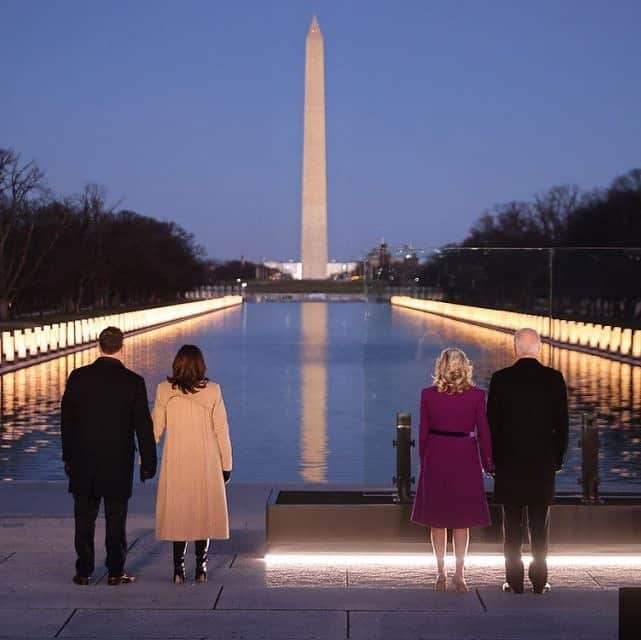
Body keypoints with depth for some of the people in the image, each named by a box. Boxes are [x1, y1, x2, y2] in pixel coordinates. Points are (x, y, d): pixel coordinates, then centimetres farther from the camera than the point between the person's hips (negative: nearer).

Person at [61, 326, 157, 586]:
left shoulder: (78, 377, -3)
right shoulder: (133, 382, -8)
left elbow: (66, 419, 3)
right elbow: (143, 426, -6)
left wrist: (68, 457, 12)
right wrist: (148, 462, 2)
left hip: (83, 460, 2)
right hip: (119, 462, -1)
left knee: (84, 518, 10)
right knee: (116, 518, 7)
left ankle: (83, 572, 14)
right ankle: (116, 572, 10)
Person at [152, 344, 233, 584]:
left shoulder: (165, 390, -5)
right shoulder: (212, 391, -6)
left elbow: (155, 428, 0)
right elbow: (221, 430, -4)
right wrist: (226, 464, 4)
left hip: (176, 463, 0)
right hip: (206, 463, 0)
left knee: (177, 513, 9)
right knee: (204, 512, 10)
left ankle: (179, 569, 7)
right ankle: (201, 568, 11)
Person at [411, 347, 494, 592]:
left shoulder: (428, 395, -4)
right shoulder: (476, 395, -6)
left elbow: (423, 432, 0)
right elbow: (483, 431, -2)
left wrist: (424, 461, 11)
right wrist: (488, 462, 8)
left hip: (436, 459, 1)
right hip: (465, 459, -1)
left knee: (437, 519, 11)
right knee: (462, 519, 8)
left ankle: (441, 573, 13)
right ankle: (459, 573, 3)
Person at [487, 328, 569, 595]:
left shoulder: (500, 379, -6)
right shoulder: (554, 378, -3)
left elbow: (492, 423, -4)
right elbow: (562, 423, 0)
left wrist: (494, 458, 6)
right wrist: (558, 459, 10)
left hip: (509, 462, -1)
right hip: (543, 462, 1)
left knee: (512, 525, 5)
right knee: (540, 525, 7)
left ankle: (514, 580, 5)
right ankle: (539, 580, 7)